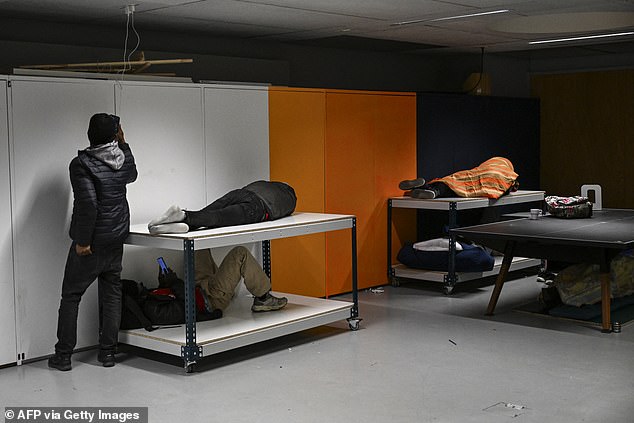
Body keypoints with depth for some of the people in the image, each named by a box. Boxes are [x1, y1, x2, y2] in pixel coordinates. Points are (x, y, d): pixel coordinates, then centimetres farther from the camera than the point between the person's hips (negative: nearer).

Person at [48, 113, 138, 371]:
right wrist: (123, 144, 22)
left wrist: (83, 241, -17)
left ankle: (63, 355, 10)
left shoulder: (82, 164, -17)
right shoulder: (123, 158, 1)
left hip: (91, 243, -5)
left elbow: (88, 204, -24)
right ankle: (108, 352, 15)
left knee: (71, 295, 6)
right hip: (117, 239, 5)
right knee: (112, 293, 12)